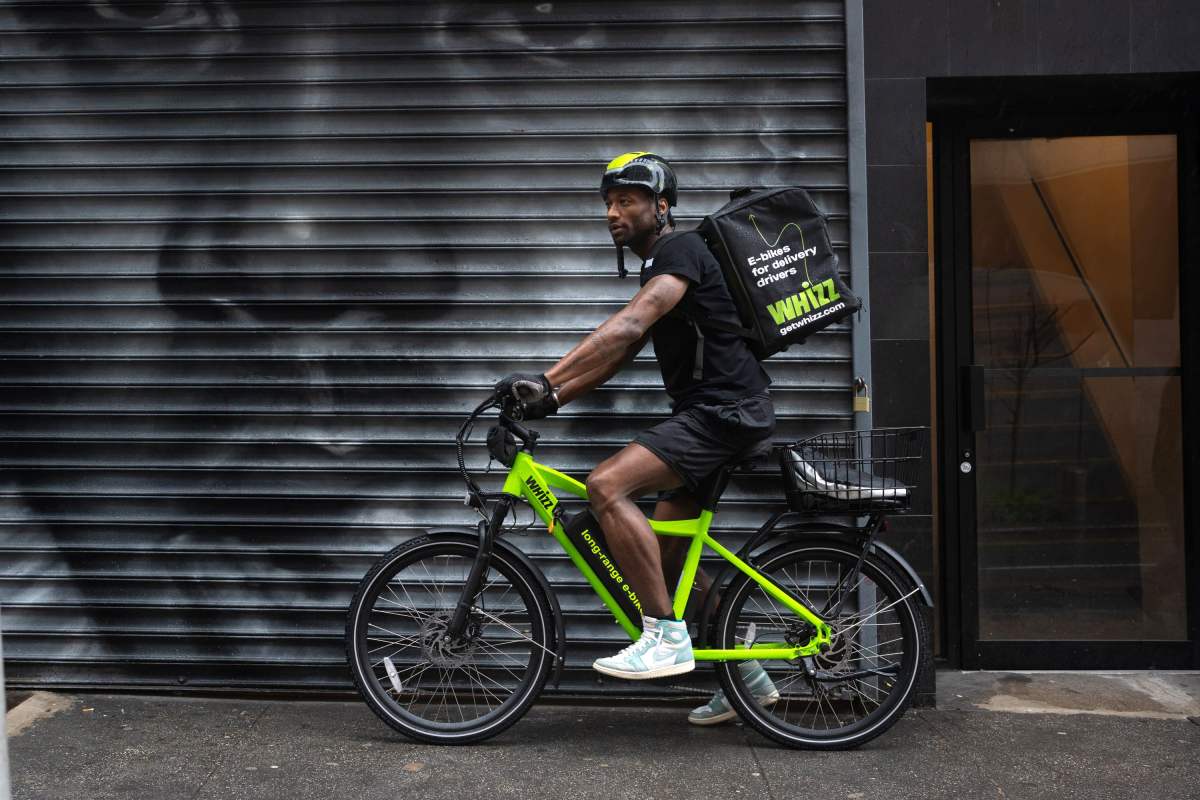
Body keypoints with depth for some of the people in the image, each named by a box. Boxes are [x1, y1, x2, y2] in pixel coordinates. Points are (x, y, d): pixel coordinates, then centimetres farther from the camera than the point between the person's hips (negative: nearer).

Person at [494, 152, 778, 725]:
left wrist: (545, 379, -31)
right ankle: (748, 677, 23)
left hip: (724, 410, -10)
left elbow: (624, 329, -25)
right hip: (706, 417, 11)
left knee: (607, 486, -26)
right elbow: (618, 353, 20)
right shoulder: (657, 269, 22)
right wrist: (553, 397, 8)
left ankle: (666, 637, -20)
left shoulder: (681, 251, -10)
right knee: (664, 558, 12)